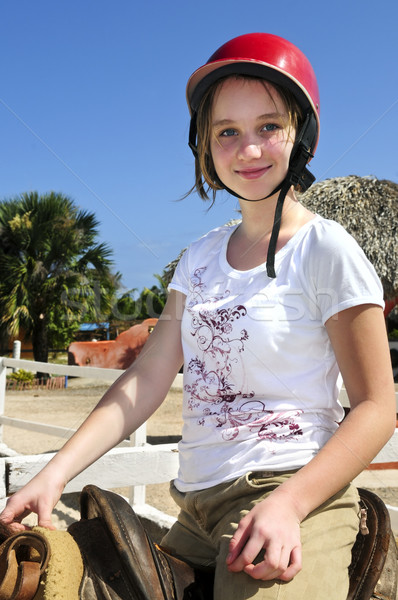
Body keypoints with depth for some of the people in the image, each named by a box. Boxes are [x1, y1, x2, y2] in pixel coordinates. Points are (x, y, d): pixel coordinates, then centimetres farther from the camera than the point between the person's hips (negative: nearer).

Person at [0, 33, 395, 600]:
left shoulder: (326, 248, -7)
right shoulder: (201, 256, 10)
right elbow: (146, 379, 5)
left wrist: (287, 505, -22)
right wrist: (56, 472, -7)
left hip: (294, 494, -5)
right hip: (196, 510, 6)